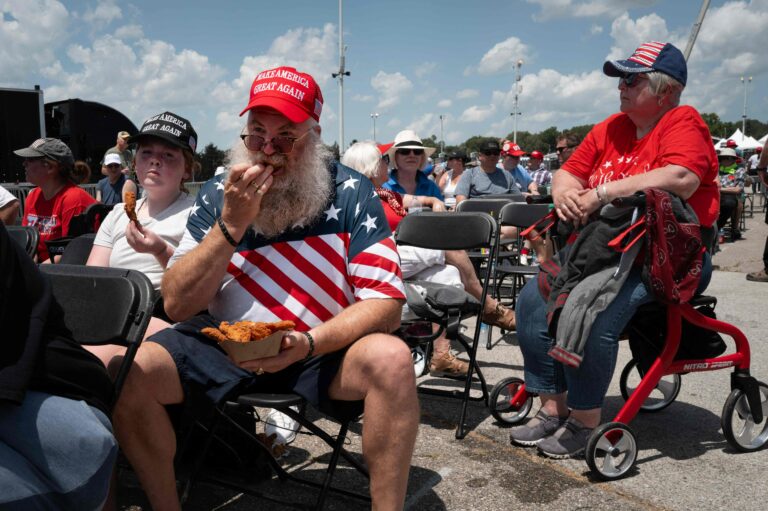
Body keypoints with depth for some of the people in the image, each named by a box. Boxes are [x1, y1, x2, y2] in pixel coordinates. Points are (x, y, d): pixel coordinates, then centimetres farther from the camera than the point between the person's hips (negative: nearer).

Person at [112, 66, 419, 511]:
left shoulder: (351, 194, -8)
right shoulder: (218, 194, -2)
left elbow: (386, 302, -12)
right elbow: (177, 305, -7)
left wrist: (310, 342, -28)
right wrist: (231, 225, -20)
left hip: (322, 349, -2)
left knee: (392, 359, -30)